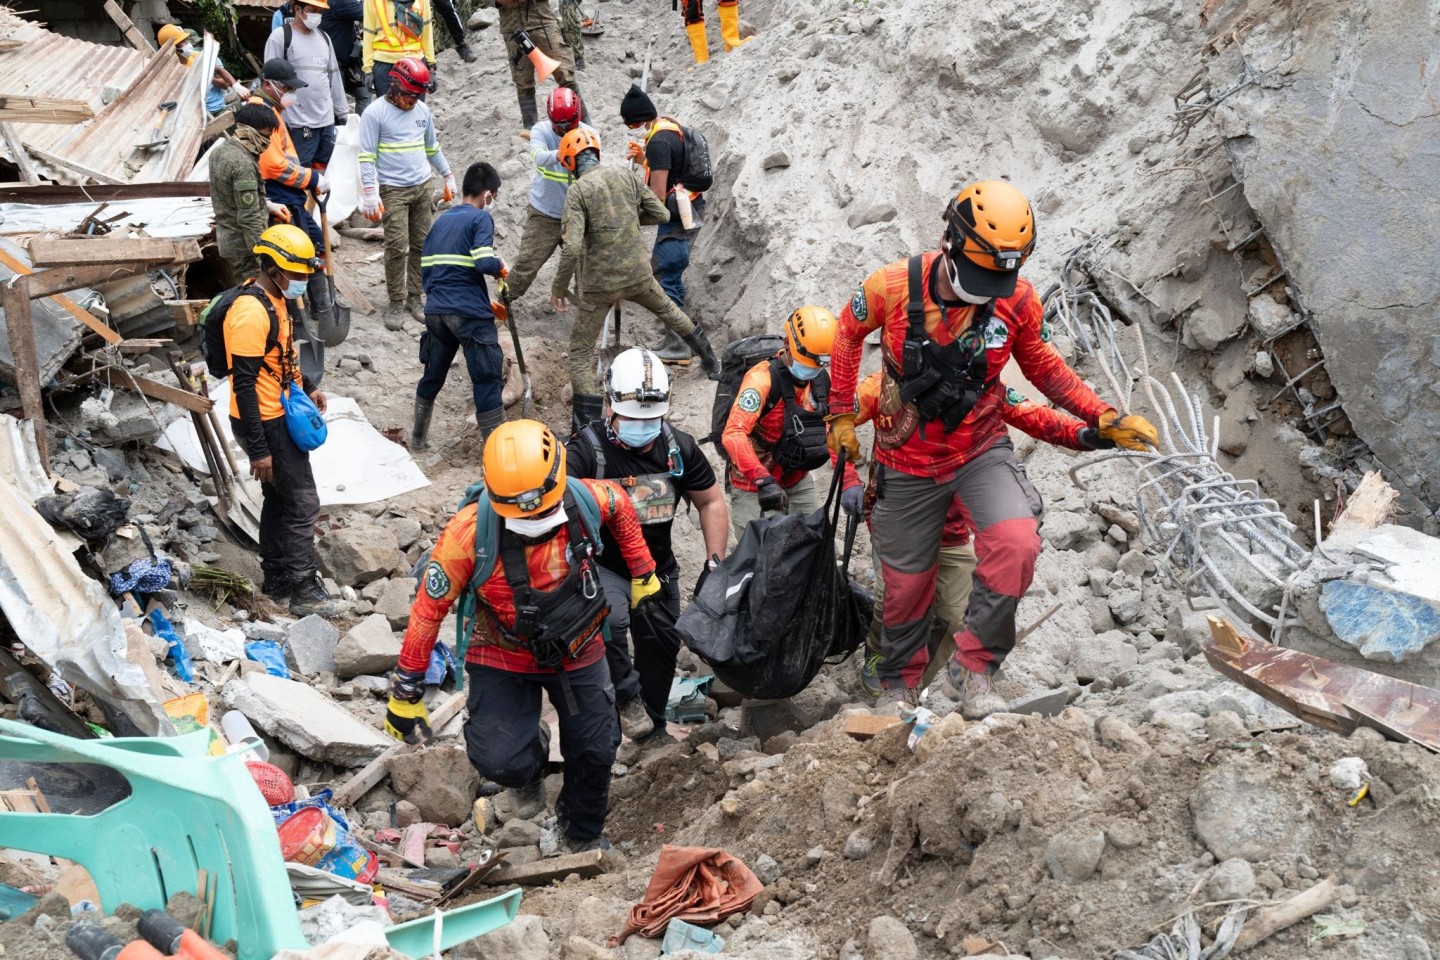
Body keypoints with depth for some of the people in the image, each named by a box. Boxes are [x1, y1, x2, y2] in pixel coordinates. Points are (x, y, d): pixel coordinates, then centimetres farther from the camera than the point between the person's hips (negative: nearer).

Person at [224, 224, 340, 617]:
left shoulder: (277, 298, 6)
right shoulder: (251, 312, -25)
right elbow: (244, 385, -26)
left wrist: (307, 388, 19)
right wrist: (258, 450, -25)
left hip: (281, 417, 10)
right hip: (266, 424, -10)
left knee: (279, 498, 19)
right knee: (303, 503, -5)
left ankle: (276, 579, 31)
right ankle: (304, 591, 3)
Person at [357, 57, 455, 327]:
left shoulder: (423, 110, 9)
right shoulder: (375, 113, -8)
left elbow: (432, 148, 23)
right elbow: (367, 156, -10)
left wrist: (448, 176, 24)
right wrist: (370, 194, -16)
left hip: (422, 187, 6)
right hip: (392, 190, -6)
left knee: (421, 245, 6)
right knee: (397, 247, -9)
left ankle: (414, 297, 16)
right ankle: (396, 304, -1)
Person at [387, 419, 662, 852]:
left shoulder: (586, 499, -23)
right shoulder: (469, 533, -31)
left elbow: (621, 506, 4)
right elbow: (428, 609, -19)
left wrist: (643, 573, 10)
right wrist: (406, 693, -13)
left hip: (578, 651, 2)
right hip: (502, 659, -2)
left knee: (595, 751, 10)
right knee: (500, 762, -14)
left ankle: (585, 833, 43)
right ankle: (529, 769, 27)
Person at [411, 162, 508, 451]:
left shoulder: (439, 221, 15)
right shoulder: (480, 218, -5)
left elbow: (424, 268, 16)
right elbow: (483, 263, -19)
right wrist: (500, 266, 1)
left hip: (436, 310, 7)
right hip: (470, 313, -7)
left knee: (433, 375, 22)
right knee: (487, 379, -1)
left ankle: (417, 438, 34)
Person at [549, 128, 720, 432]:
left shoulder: (578, 190, -16)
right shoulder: (626, 175, -1)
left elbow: (571, 247, -24)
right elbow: (660, 214, 5)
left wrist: (559, 287, -12)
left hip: (600, 284, -5)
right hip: (638, 272, 5)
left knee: (581, 352, 5)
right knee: (668, 311, 33)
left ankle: (587, 427, -2)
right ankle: (711, 362, 52)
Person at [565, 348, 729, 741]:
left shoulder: (679, 448, -8)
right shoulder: (587, 449, -23)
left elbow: (711, 502, 5)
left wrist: (714, 562, -2)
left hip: (659, 568, 5)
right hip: (602, 565, -5)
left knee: (662, 647, 16)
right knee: (611, 620, -34)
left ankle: (653, 729, 41)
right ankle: (628, 699, -9)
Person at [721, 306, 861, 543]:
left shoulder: (823, 380, -4)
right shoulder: (763, 379, -25)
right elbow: (733, 434, -36)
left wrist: (849, 480, -14)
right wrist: (763, 480, -46)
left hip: (798, 481, 6)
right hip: (754, 487, -6)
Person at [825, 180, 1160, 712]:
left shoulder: (1018, 299, -15)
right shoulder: (891, 287, -20)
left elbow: (1044, 367, 3)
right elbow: (848, 334, 2)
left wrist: (1105, 418, -6)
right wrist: (841, 414, 4)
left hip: (982, 449, 0)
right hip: (907, 460, 0)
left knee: (1016, 545, -26)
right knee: (906, 579, 12)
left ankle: (971, 667, -7)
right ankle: (899, 682, 40)